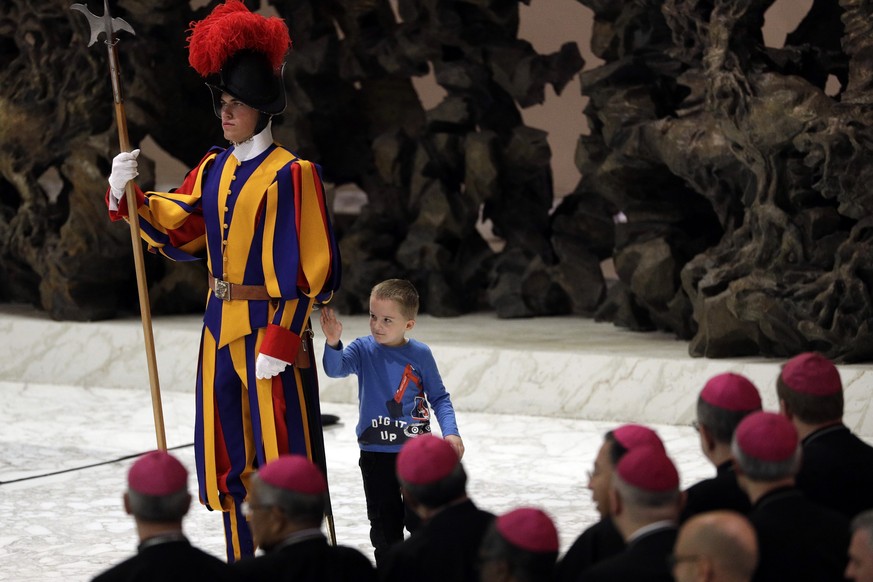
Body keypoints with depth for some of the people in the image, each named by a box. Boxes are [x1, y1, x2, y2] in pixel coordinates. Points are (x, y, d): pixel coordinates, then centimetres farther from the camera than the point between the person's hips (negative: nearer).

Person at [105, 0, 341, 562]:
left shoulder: (290, 175, -13)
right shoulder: (214, 168, 10)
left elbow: (310, 272, -15)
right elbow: (178, 230, 9)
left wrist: (280, 343, -19)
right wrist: (130, 195, -7)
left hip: (271, 330, -8)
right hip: (221, 328, 8)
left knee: (281, 460, -4)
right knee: (231, 461, 14)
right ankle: (243, 561, 24)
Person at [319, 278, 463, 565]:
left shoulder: (420, 354, -4)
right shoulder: (363, 349, -2)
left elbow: (439, 397, 4)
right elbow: (336, 369, -20)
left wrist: (450, 432, -8)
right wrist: (333, 344, -40)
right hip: (376, 453, 1)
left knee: (420, 519, 0)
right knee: (384, 522, 8)